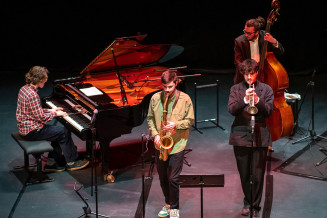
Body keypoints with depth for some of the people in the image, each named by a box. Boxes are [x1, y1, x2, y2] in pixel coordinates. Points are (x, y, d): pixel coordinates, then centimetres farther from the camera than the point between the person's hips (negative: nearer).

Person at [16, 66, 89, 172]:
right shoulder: (32, 95, -26)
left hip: (25, 126, 10)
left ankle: (51, 163, 18)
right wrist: (55, 113, -8)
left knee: (58, 133, 18)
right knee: (64, 132, -2)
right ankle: (71, 162, 11)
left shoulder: (24, 89, 6)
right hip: (31, 131, -10)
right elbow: (41, 117, -24)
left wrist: (50, 111, 11)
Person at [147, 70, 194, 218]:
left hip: (177, 145, -3)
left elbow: (190, 120, 0)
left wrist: (176, 125, -17)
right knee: (163, 178, 14)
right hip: (160, 145, 4)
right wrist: (155, 134, -5)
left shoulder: (185, 99, -7)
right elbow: (150, 118, 9)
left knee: (173, 178, -4)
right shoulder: (155, 98, 0)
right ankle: (168, 204, 33)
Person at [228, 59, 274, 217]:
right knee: (244, 174, 10)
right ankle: (248, 202, 29)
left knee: (258, 175, -2)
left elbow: (269, 111, -4)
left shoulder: (266, 90, 6)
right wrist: (244, 100, -23)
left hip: (260, 137, -1)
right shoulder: (235, 89, 8)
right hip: (241, 136, 1)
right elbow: (231, 109, -6)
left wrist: (257, 101, -22)